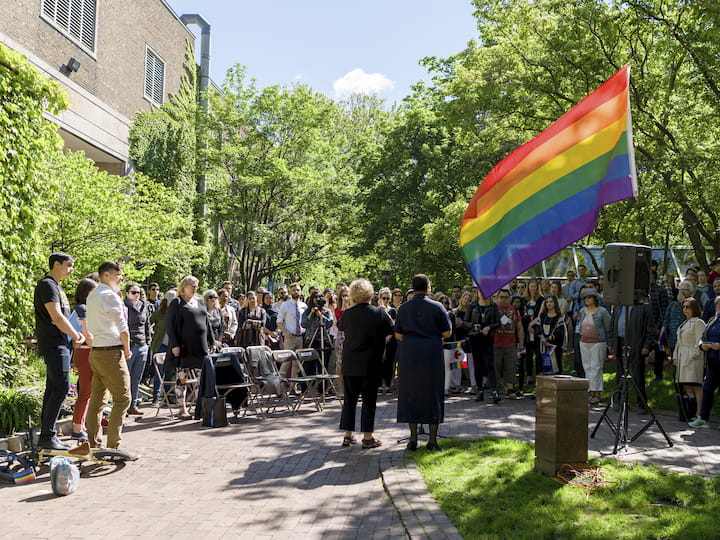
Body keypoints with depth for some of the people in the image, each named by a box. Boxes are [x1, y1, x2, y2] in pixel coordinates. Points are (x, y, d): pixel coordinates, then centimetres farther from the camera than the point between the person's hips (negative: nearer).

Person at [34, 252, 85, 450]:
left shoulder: (56, 286, 21)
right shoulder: (47, 285, -11)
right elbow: (56, 317, -18)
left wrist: (76, 334, 8)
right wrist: (76, 335, -9)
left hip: (61, 344, 10)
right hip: (54, 344, -10)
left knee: (53, 389, 11)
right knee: (61, 387, -13)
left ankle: (47, 435, 15)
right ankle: (47, 435, -9)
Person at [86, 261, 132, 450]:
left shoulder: (92, 295, 16)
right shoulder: (110, 295, -12)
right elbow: (123, 327, -13)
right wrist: (127, 349, 0)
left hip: (95, 351, 10)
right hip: (111, 352, -10)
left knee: (97, 399, 12)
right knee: (122, 398, -5)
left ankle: (94, 443, 16)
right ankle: (113, 445, -6)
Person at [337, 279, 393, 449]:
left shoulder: (347, 314, -3)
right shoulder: (379, 313, -11)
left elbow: (339, 326, 18)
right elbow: (391, 331, 2)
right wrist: (386, 314, 16)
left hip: (350, 363, 3)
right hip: (371, 364, -3)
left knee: (350, 398, 12)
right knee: (369, 399, 4)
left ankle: (348, 435, 18)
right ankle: (367, 437, 7)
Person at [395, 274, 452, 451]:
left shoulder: (403, 308, 2)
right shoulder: (437, 307, -4)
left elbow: (398, 335, 5)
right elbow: (447, 333, -1)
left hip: (408, 355, 2)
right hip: (432, 355, -1)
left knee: (410, 395, 9)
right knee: (432, 395, 6)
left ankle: (413, 438, 8)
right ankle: (432, 440, 8)